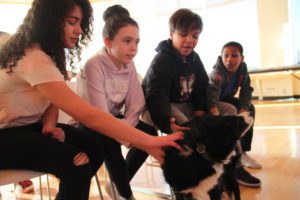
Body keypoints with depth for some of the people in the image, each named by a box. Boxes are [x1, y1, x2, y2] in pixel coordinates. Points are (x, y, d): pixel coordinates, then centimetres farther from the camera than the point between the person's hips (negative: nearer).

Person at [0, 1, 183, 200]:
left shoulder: (48, 50, 0)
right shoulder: (35, 59, -31)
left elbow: (53, 98, 4)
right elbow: (89, 116, -37)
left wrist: (50, 126, -19)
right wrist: (148, 142, -37)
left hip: (30, 124, 8)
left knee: (93, 149, -11)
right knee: (76, 164, -27)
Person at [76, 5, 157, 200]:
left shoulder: (129, 65, -6)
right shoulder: (94, 65, -25)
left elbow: (136, 105, -10)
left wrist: (124, 130, -26)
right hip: (88, 124, -6)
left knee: (149, 132, -14)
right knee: (110, 142, -34)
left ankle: (119, 184, 7)